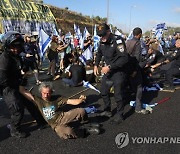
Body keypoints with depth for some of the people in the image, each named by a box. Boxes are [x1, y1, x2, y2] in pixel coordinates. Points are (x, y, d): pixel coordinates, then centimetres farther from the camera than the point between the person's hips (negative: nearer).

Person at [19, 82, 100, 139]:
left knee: (81, 111, -21)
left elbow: (73, 102, -11)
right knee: (68, 133, -37)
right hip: (56, 125, -2)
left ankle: (85, 122, 17)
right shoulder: (38, 100, -5)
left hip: (63, 117, 2)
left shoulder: (57, 99, -4)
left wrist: (81, 99, -29)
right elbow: (23, 91, -10)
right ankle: (85, 130, -9)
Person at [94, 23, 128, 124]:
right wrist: (96, 65, 9)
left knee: (118, 95, 1)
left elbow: (124, 59, -30)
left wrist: (109, 67, -29)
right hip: (108, 70, 8)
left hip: (118, 71, -7)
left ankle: (120, 115, 21)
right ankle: (107, 111, 35)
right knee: (104, 91, 16)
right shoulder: (102, 42, 0)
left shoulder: (118, 41, -23)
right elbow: (99, 53, 21)